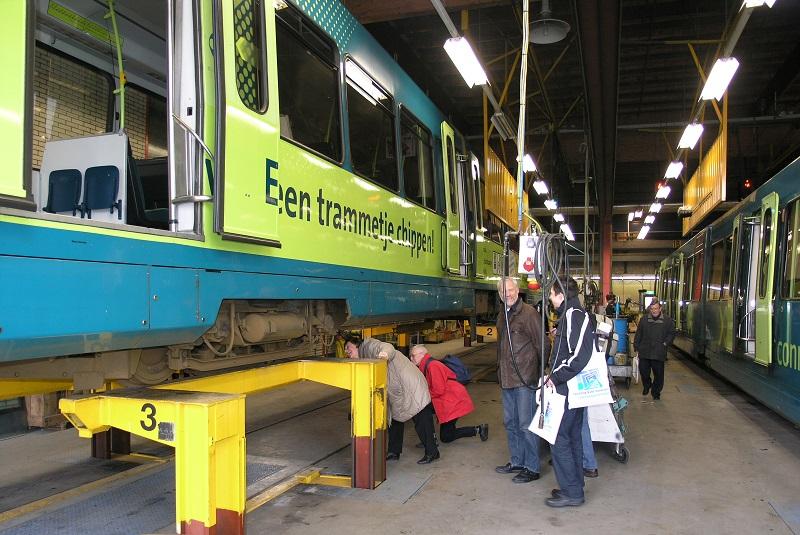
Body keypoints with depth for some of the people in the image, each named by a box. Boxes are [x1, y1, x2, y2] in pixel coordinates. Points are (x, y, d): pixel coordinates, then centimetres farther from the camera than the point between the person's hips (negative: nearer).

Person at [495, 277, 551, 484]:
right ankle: (517, 461, 31)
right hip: (506, 379, 8)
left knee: (526, 424, -1)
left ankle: (532, 468, 10)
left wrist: (540, 369, -7)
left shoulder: (529, 313, -12)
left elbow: (543, 345, -12)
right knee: (510, 423, 17)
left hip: (525, 380, -8)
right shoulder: (502, 316, 14)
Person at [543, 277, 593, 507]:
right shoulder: (571, 315, 13)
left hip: (567, 389, -10)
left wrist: (556, 378, -19)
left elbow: (579, 356, -28)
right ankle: (575, 486, 27)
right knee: (573, 437, 16)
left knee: (559, 439, -3)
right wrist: (555, 375, 13)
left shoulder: (573, 316, -19)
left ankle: (570, 492, 5)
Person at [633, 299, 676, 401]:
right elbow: (638, 334, 10)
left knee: (658, 373, 3)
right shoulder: (644, 320, 7)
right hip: (644, 352, 2)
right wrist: (636, 346, 5)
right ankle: (646, 386, 35)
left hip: (659, 353, -1)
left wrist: (666, 343, -3)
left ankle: (656, 392, 21)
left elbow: (671, 333, 9)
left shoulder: (668, 320, 2)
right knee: (643, 371, 6)